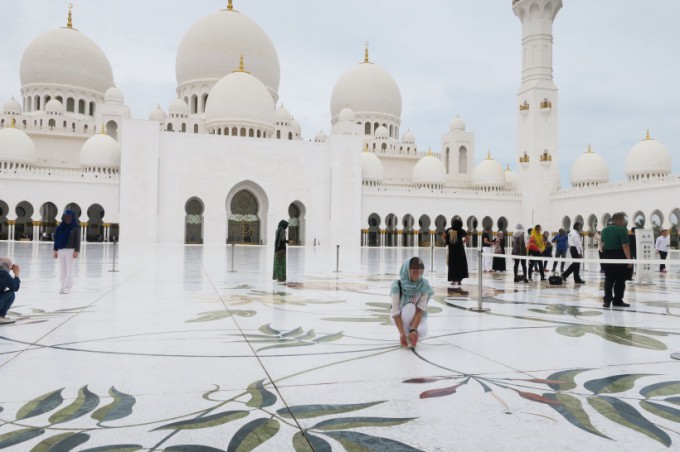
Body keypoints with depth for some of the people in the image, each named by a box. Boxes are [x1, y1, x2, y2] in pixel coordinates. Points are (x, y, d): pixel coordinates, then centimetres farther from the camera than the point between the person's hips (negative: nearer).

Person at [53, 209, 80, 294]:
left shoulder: (75, 227, -4)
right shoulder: (60, 227, 8)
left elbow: (78, 240, -6)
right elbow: (57, 238, 11)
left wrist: (76, 251, -13)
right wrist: (55, 250, 6)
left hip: (71, 250, -5)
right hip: (61, 250, 5)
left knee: (69, 270, -1)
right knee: (62, 270, 6)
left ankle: (67, 287, 2)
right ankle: (62, 286, 11)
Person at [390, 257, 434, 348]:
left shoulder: (424, 285, -20)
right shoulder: (397, 285, -26)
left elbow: (420, 309, -23)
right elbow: (395, 312, -27)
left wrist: (414, 330, -36)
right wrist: (402, 333, -38)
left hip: (417, 316, 1)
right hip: (401, 317, -1)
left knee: (422, 332, -32)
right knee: (410, 306, -35)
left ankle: (412, 332, 4)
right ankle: (406, 335, -14)